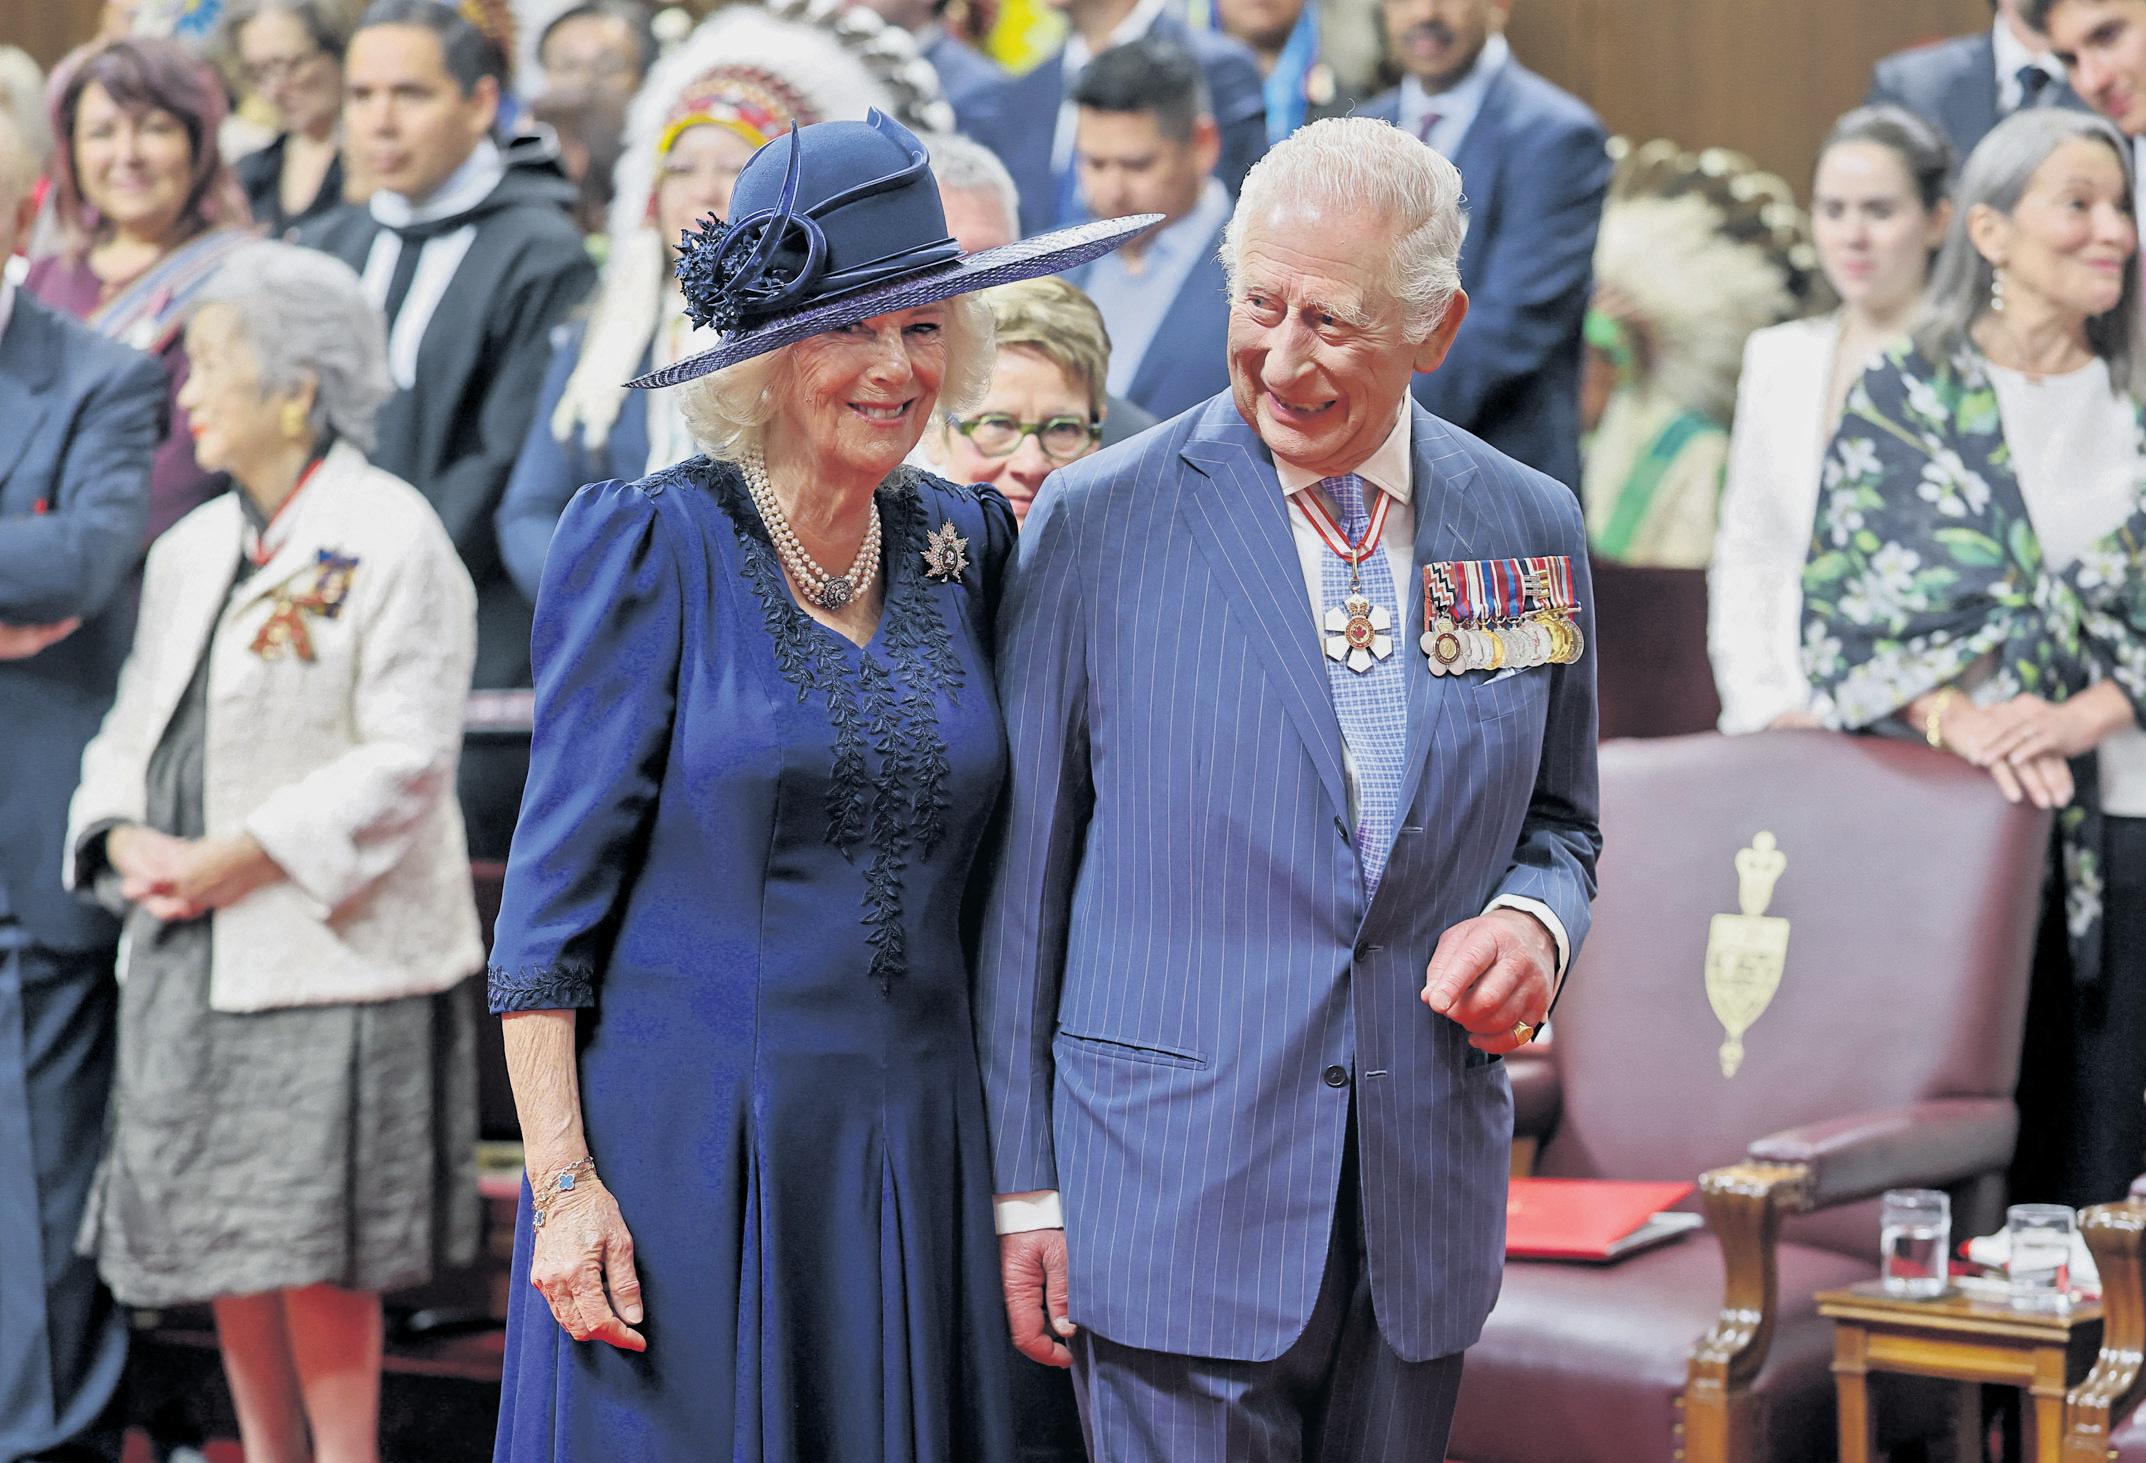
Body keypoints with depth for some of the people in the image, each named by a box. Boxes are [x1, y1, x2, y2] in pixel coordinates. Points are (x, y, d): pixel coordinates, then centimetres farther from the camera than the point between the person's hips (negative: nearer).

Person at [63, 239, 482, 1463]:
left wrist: (243, 855, -18)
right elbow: (135, 726, 18)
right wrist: (122, 837, -3)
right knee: (222, 1239, 10)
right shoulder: (194, 546, 15)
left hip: (325, 944, -7)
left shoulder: (389, 537, -9)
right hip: (190, 950, 7)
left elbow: (406, 760, -15)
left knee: (317, 1245, -4)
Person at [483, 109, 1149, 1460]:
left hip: (912, 1166, 4)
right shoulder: (654, 549, -5)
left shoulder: (967, 544, 9)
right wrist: (562, 1182, -13)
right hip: (684, 1153, -4)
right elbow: (553, 892, -7)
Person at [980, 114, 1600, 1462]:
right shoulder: (1098, 525, -5)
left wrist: (1532, 921, -6)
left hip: (1427, 1215, 4)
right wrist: (1025, 1185, -2)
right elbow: (1024, 874, -1)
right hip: (1175, 1191, -3)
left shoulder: (1530, 529, 5)